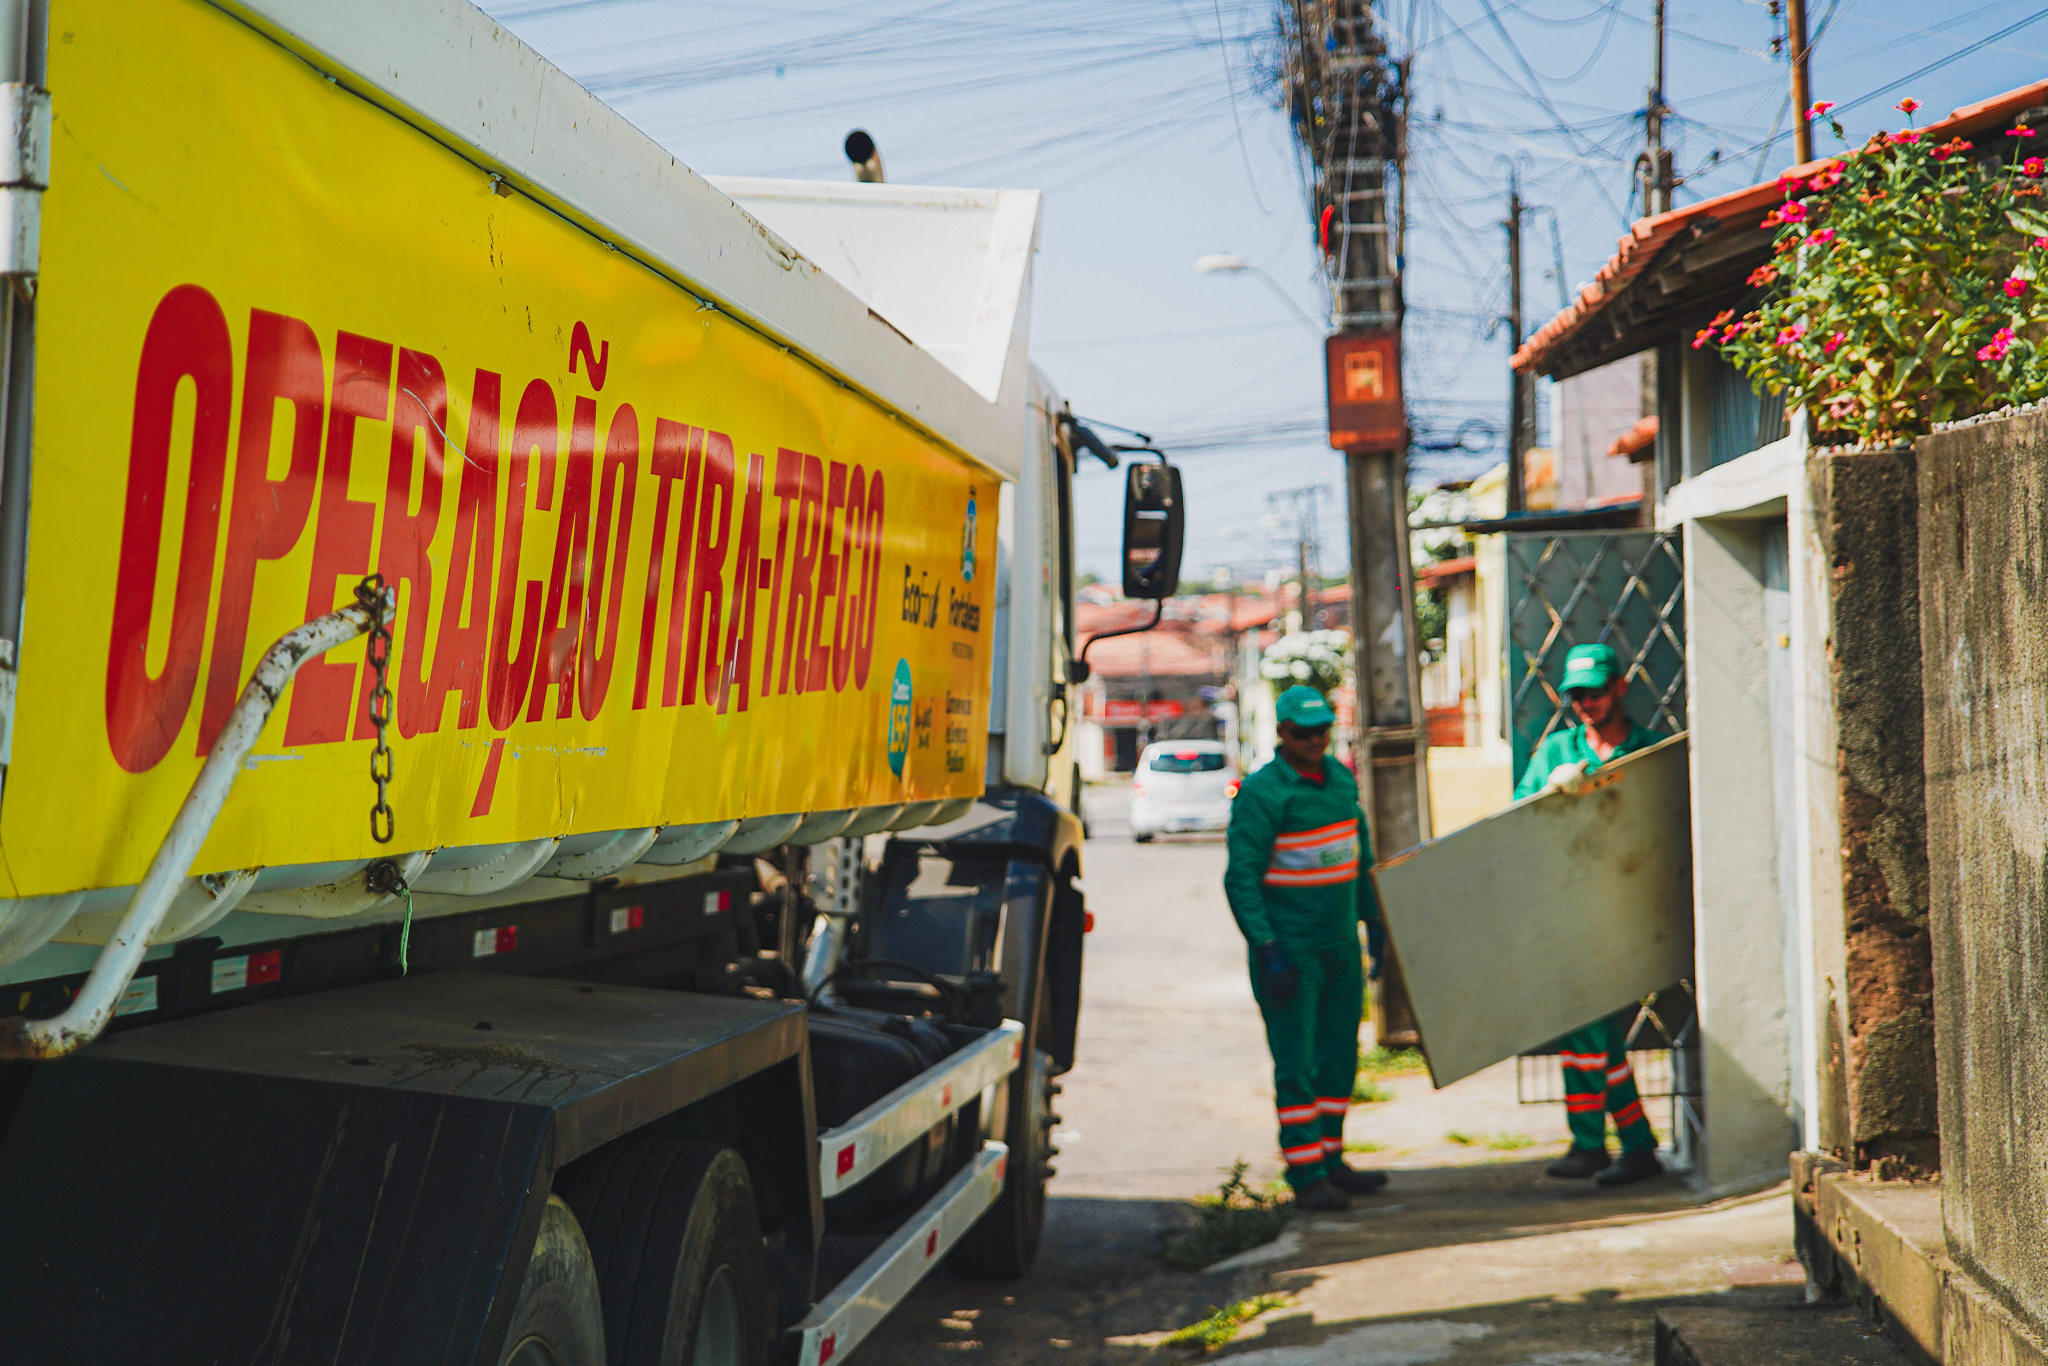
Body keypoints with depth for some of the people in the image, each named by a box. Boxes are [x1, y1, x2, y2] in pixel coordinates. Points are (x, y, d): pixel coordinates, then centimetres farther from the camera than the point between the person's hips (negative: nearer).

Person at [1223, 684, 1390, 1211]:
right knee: (1296, 1065, -4)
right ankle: (1305, 1175, 1)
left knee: (1340, 1058, 11)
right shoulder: (1262, 793, -12)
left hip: (1341, 946, 7)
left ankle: (1330, 1162, 20)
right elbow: (1240, 879, -15)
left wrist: (1374, 921, 20)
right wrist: (1267, 949, -20)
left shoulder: (1341, 779, 10)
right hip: (1290, 948, -7)